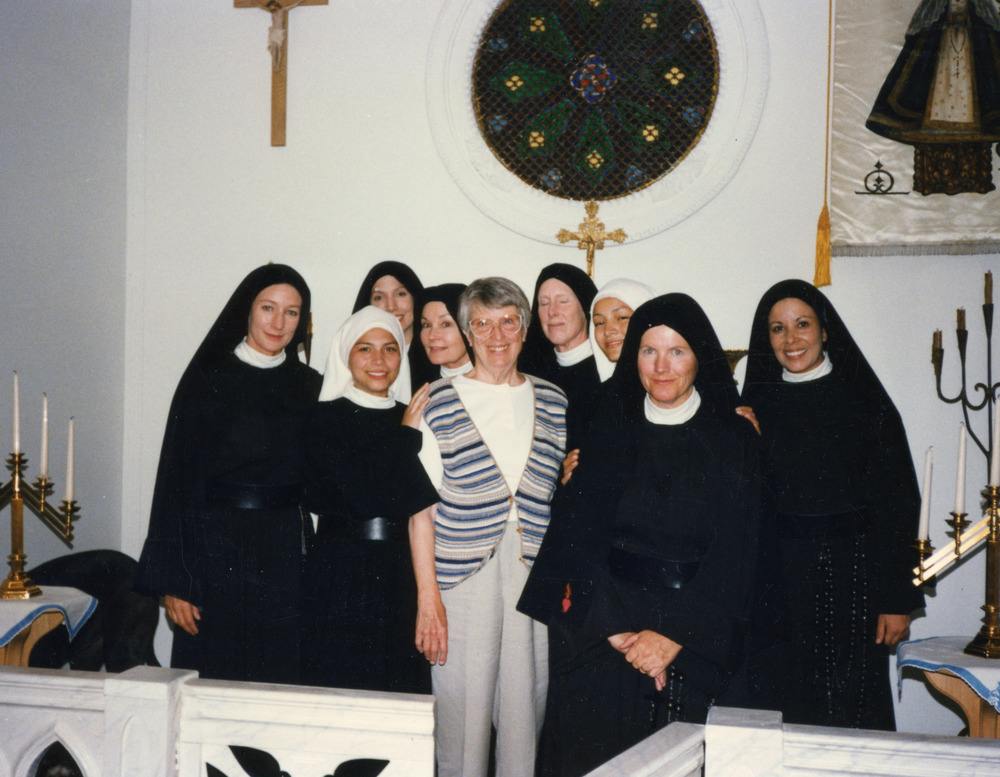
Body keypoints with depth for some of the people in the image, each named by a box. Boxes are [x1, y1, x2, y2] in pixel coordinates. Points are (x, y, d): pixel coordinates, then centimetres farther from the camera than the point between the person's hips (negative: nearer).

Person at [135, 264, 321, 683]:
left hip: (284, 554, 3)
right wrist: (174, 582, -9)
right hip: (215, 544, -2)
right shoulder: (209, 378, -2)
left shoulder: (309, 387, 7)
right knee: (211, 676, 4)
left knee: (279, 680, 7)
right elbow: (176, 477, -4)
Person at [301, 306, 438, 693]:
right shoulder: (326, 418, -3)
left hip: (401, 577, 5)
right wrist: (407, 436, -9)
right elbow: (366, 497, -15)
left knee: (403, 697, 6)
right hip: (343, 577, -4)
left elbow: (423, 505, 14)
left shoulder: (409, 418, 13)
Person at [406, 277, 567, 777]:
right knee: (461, 709, 1)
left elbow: (562, 495, 15)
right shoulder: (439, 402, 1)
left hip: (536, 572, 3)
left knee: (526, 707, 6)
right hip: (461, 578, -2)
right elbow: (421, 505, -2)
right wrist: (427, 594, -8)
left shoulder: (552, 402, 10)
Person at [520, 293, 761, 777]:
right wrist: (617, 630, -12)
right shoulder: (609, 430, 6)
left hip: (697, 638, -1)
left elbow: (733, 552, -4)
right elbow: (578, 533, -2)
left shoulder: (734, 440, 2)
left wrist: (674, 634, -14)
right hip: (602, 630, 1)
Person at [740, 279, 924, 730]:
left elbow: (898, 504, -4)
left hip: (848, 575, -2)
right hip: (775, 577, 3)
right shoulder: (758, 404, 7)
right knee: (782, 702, 6)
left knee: (848, 707, 1)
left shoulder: (865, 402, -2)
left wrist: (897, 600, -8)